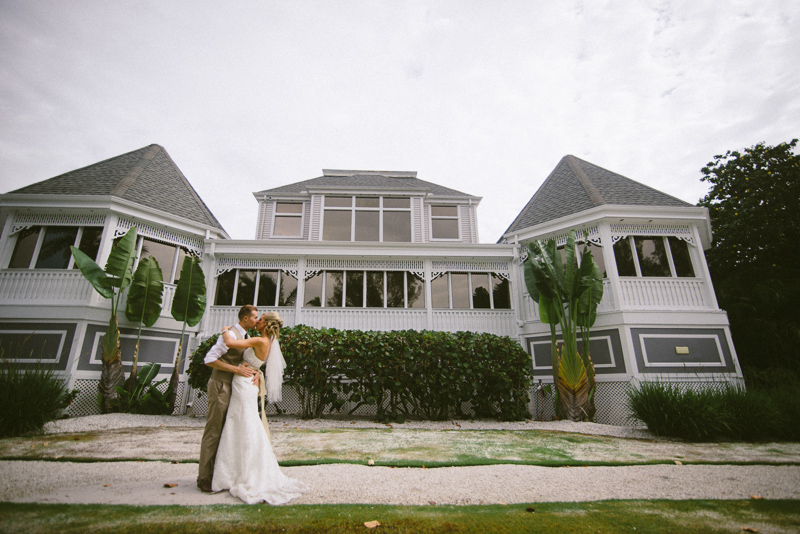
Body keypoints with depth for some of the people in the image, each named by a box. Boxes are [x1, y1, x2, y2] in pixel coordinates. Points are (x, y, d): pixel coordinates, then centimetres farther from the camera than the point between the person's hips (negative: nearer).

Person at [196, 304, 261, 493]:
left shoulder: (245, 337, 12)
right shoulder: (230, 335, -16)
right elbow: (209, 359, -21)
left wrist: (254, 372, -4)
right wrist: (237, 369, -22)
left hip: (233, 388, 9)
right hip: (221, 386, -9)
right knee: (213, 431, -1)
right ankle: (204, 477, 9)